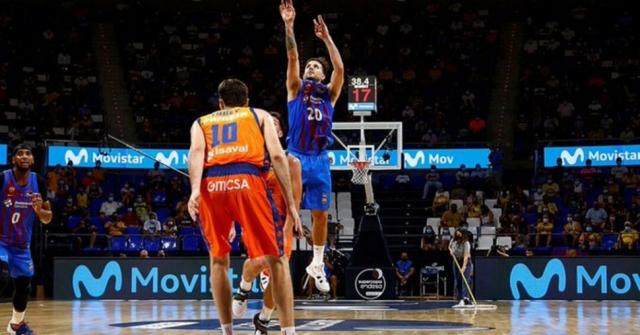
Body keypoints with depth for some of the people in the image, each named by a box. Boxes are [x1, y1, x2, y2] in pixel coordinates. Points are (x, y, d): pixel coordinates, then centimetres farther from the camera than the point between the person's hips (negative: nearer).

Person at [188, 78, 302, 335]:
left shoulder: (201, 122, 30)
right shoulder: (259, 115, 27)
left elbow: (196, 151, 6)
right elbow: (277, 156, 11)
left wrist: (195, 189, -8)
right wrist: (290, 203, 10)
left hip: (211, 185, 2)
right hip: (247, 181, -2)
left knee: (218, 260, 21)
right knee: (276, 259, 7)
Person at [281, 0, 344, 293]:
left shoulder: (329, 95, 13)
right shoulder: (296, 90, 8)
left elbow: (340, 68, -2)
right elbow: (292, 58, -4)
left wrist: (327, 38, -2)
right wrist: (288, 26, -13)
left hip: (320, 161, 2)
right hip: (297, 158, -2)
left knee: (321, 215, 6)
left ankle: (317, 265, 17)